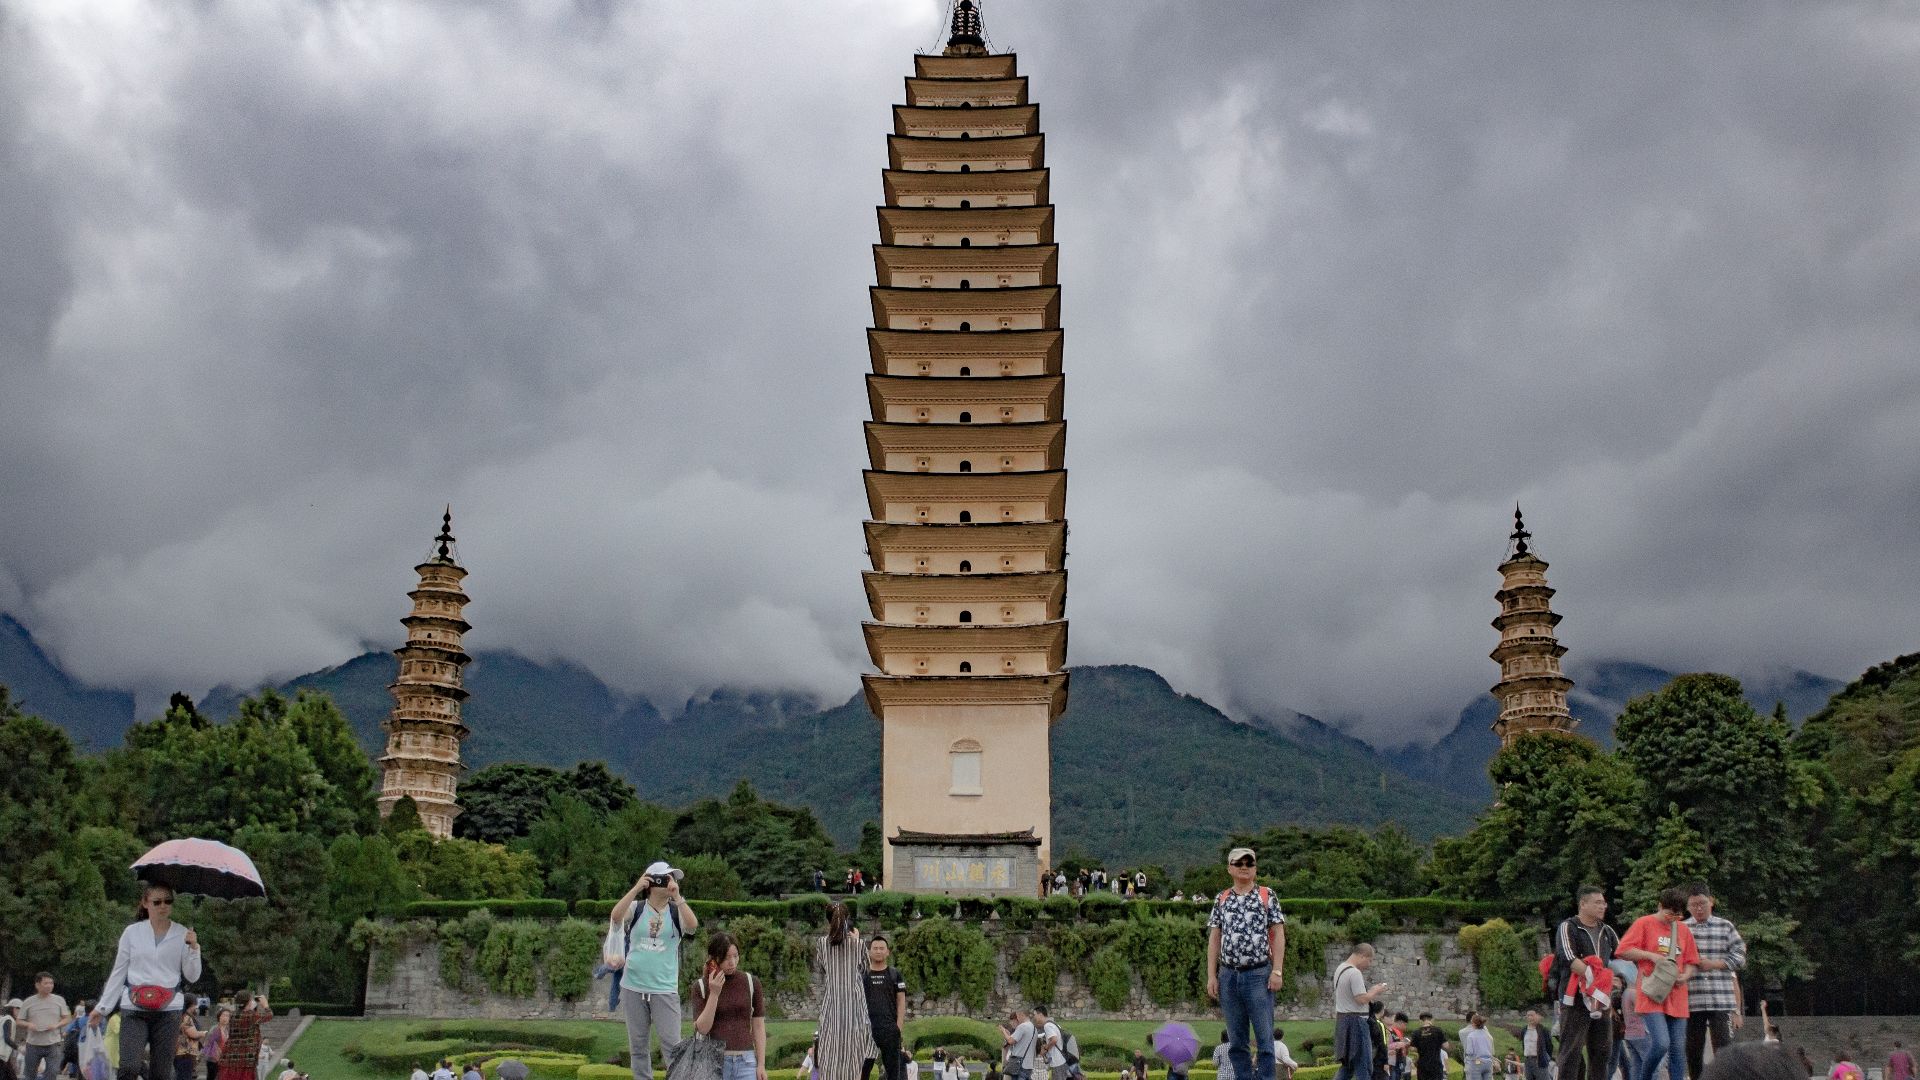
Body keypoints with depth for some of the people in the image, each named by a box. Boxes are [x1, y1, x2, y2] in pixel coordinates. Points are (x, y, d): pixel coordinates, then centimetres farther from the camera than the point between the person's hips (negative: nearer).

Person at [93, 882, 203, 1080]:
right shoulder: (132, 932, 4)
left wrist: (193, 948, -14)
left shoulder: (182, 934, 3)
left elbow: (192, 976, 0)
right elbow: (118, 973, 10)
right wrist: (103, 1007, 6)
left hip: (168, 1011, 0)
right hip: (134, 1010, 0)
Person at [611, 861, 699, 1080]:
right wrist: (636, 888, -25)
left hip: (665, 989, -1)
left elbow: (693, 925, -20)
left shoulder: (676, 912, 0)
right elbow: (616, 916, -20)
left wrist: (676, 896, -23)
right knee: (638, 1046, 10)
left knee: (672, 1045, -6)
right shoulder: (636, 908, 0)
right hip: (633, 988, 1)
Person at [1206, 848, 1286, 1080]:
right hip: (1229, 976, 3)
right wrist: (1211, 976, 3)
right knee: (1236, 1040, 8)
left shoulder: (1267, 896, 3)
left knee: (1264, 1037, -4)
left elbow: (1278, 934, 0)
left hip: (1258, 974, -3)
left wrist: (1277, 971, -9)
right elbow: (1214, 939, 10)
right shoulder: (1221, 900, 11)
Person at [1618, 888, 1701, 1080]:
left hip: (1676, 996, 5)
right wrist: (1651, 955, -14)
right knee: (1661, 1043, -17)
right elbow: (1624, 951, -4)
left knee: (1678, 1048, 2)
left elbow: (1691, 961, 21)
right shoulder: (1644, 924, 0)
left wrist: (1684, 976, 0)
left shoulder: (1684, 929, 14)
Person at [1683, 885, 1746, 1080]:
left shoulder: (1725, 927, 9)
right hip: (1691, 1001, 1)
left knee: (1724, 1050, -7)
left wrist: (1714, 964, -5)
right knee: (1693, 1052, 5)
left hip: (1721, 1000, -1)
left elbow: (1739, 955, 5)